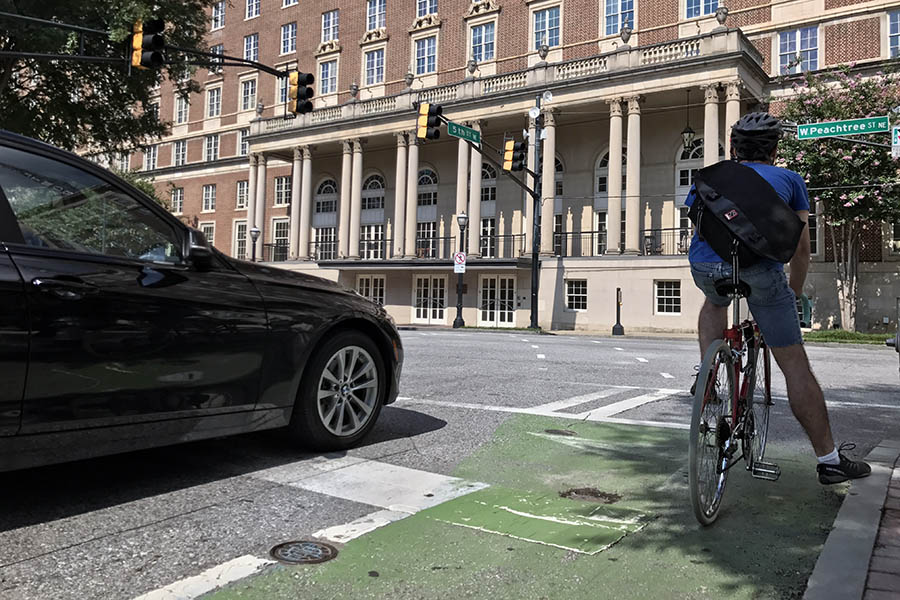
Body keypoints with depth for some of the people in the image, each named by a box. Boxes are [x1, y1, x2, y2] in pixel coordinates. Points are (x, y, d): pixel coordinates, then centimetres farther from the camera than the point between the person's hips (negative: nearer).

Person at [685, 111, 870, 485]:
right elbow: (801, 249, 27)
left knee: (715, 303, 39)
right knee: (795, 366, 9)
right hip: (760, 268, -2)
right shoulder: (789, 179, 25)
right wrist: (793, 295, 41)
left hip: (705, 265, 2)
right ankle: (829, 460, 18)